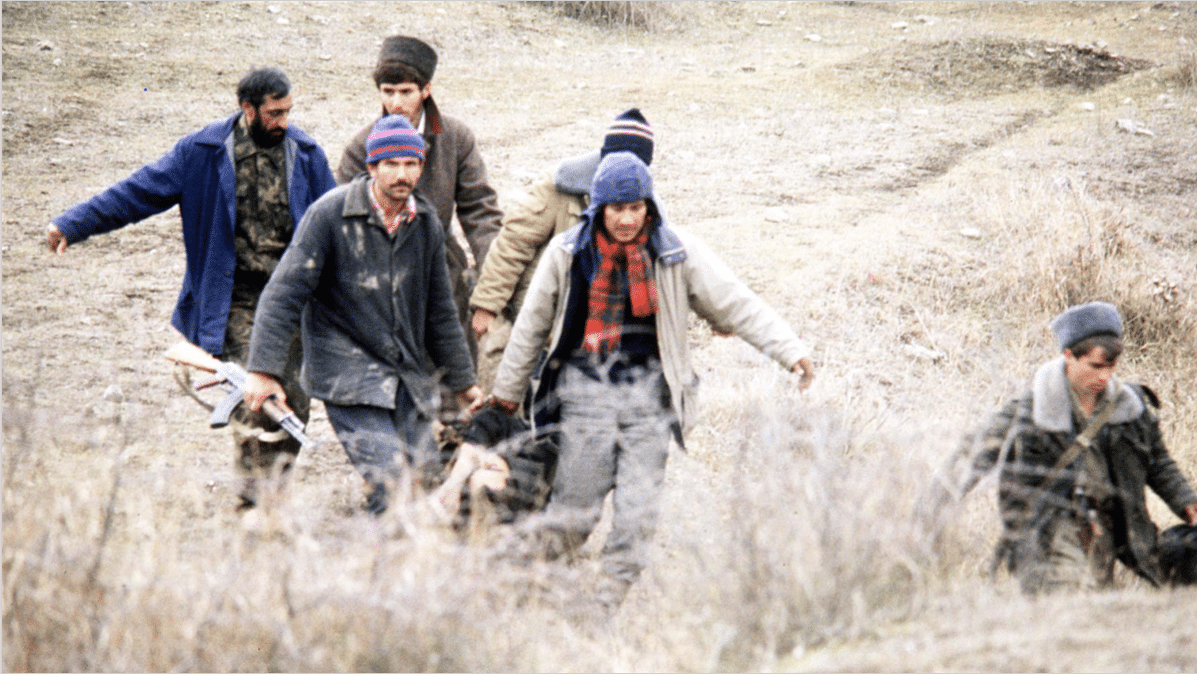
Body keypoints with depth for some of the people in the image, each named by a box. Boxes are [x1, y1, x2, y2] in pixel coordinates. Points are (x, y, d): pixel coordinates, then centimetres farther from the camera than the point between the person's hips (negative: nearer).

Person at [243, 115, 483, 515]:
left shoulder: (426, 224, 8)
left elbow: (439, 311, 21)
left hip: (406, 376, 6)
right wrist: (263, 370, -14)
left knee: (425, 477, 1)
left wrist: (462, 380, 26)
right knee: (389, 482, -20)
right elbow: (285, 293, -8)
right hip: (346, 373, -6)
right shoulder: (330, 214, -9)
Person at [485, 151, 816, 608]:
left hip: (648, 392, 1)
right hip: (585, 387, -1)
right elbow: (532, 326, 12)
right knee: (575, 510, -5)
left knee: (638, 511, -4)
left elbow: (737, 304, 1)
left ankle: (611, 600, 9)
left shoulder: (676, 253, 0)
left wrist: (790, 351, -9)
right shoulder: (567, 254, 0)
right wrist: (507, 390, 21)